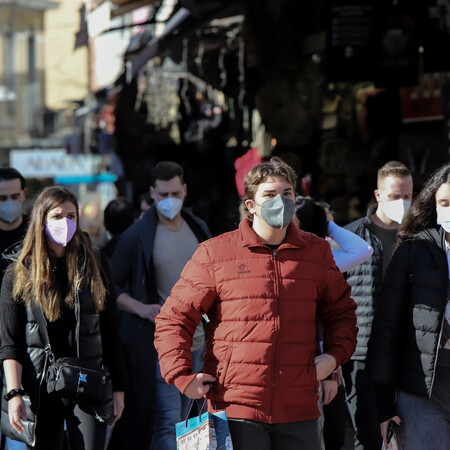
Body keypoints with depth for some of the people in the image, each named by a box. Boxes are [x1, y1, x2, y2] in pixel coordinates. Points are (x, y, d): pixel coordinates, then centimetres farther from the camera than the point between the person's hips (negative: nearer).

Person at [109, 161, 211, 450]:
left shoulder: (198, 229, 10)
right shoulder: (137, 237, -7)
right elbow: (111, 288, -4)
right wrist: (140, 308, -19)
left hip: (195, 343, 6)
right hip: (158, 344, -6)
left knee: (180, 422, 12)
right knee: (167, 423, -10)